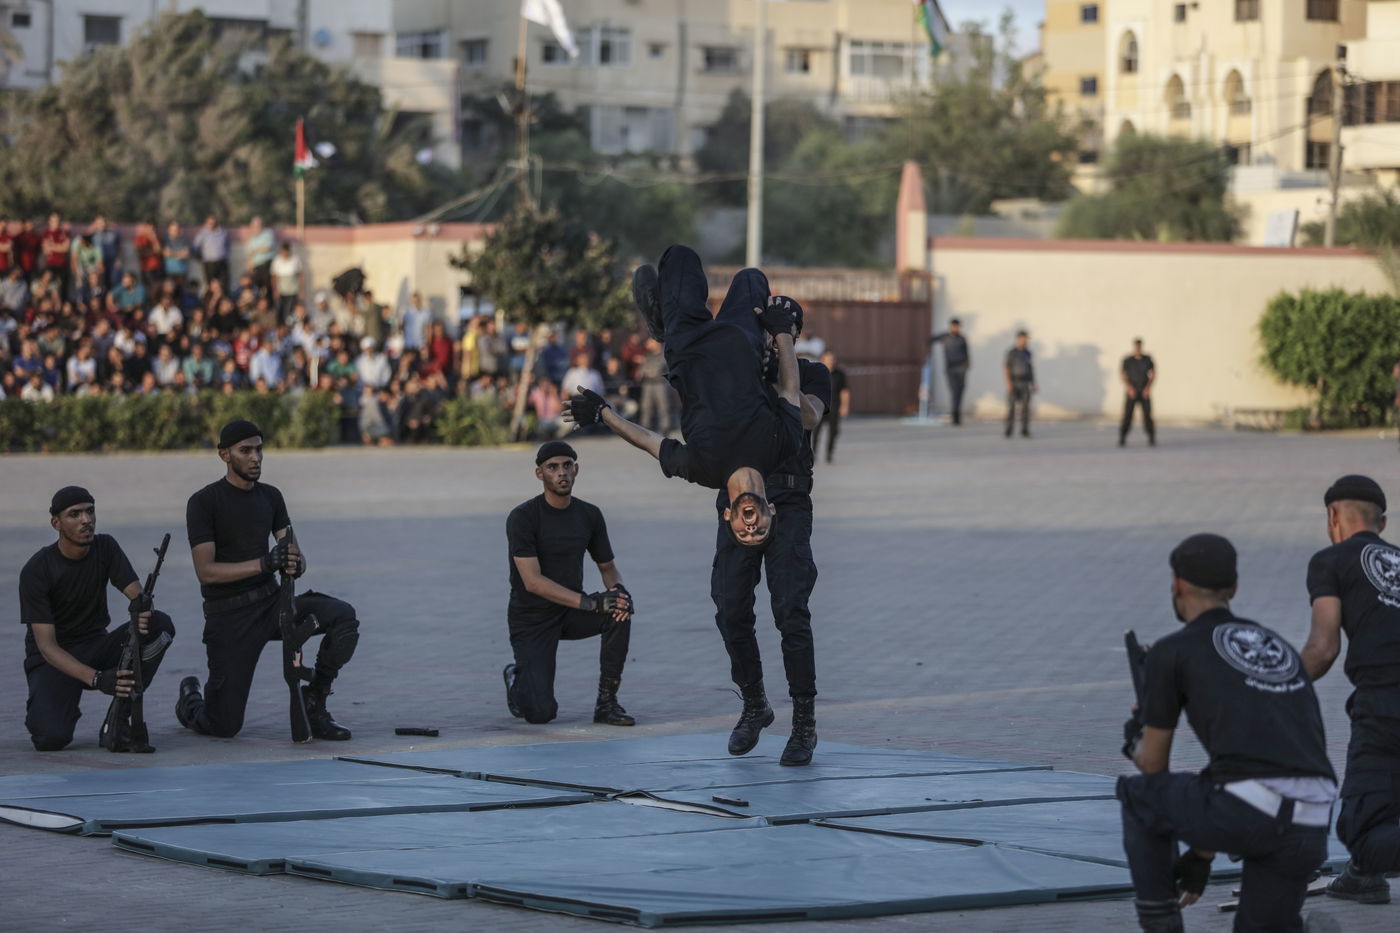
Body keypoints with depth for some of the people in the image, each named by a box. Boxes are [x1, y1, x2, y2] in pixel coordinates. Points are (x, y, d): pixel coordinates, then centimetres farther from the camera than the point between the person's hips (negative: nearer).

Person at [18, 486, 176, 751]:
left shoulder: (105, 548, -1)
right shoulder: (36, 571, -17)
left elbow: (137, 594, -11)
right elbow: (46, 645, -23)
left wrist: (143, 606, -39)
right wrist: (96, 679, -38)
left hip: (97, 648, 5)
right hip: (54, 661, -5)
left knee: (160, 625, -23)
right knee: (52, 737, -32)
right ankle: (44, 710, 7)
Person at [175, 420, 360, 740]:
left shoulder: (270, 497, 10)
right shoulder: (203, 503, -9)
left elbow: (294, 554, 5)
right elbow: (206, 571, -17)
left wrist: (296, 564, -22)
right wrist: (264, 563, -29)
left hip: (271, 602, 5)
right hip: (229, 615, -5)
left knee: (343, 616, -22)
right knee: (224, 726, -7)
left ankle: (314, 702, -6)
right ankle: (190, 699, 31)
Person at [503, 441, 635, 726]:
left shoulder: (589, 515, 1)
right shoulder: (523, 517, -16)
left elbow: (607, 566, 10)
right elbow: (532, 581, -24)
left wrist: (618, 590, -16)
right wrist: (589, 602, -34)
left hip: (571, 613, 5)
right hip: (532, 619, -5)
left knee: (620, 610, -27)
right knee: (541, 713, -17)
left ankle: (607, 702, -14)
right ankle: (517, 678, 21)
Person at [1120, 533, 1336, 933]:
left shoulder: (1170, 652, 12)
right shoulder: (1279, 648, 31)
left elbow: (1153, 764, 21)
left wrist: (1135, 741, 47)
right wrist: (1202, 855, 43)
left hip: (1245, 810, -5)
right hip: (1310, 821, 5)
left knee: (1138, 796, 26)